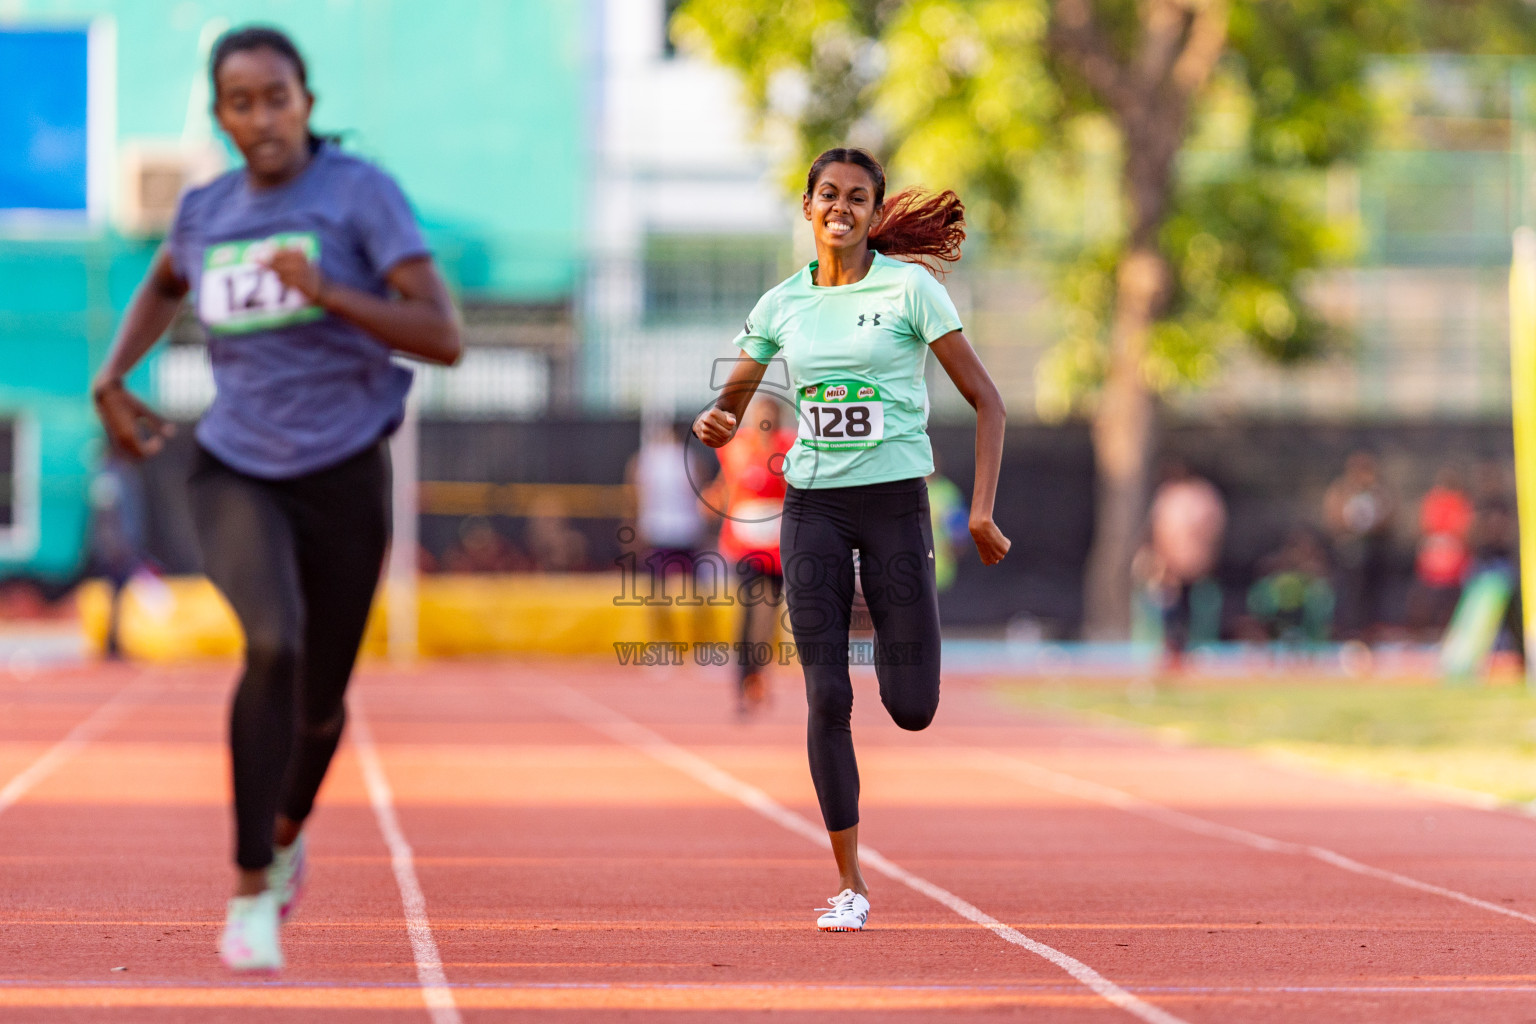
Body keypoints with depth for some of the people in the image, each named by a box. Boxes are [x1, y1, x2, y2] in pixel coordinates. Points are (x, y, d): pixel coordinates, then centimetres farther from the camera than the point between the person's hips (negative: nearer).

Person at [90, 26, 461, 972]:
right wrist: (112, 380, 13)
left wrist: (324, 291, -28)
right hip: (235, 471, 1)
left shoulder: (361, 193, -9)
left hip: (343, 476, -1)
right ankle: (252, 894, -21)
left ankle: (290, 830, 47)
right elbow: (163, 285, 29)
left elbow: (443, 337, -17)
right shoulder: (207, 210, 4)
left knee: (319, 701, 11)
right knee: (273, 645, -27)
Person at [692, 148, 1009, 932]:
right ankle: (848, 884, 3)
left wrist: (982, 508, -11)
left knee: (912, 709, -5)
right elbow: (730, 404, 16)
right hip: (812, 507, 2)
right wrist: (714, 423, -9)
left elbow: (986, 401, -2)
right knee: (826, 698, -6)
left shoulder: (910, 288, -3)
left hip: (895, 503, -2)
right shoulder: (781, 305, 7)